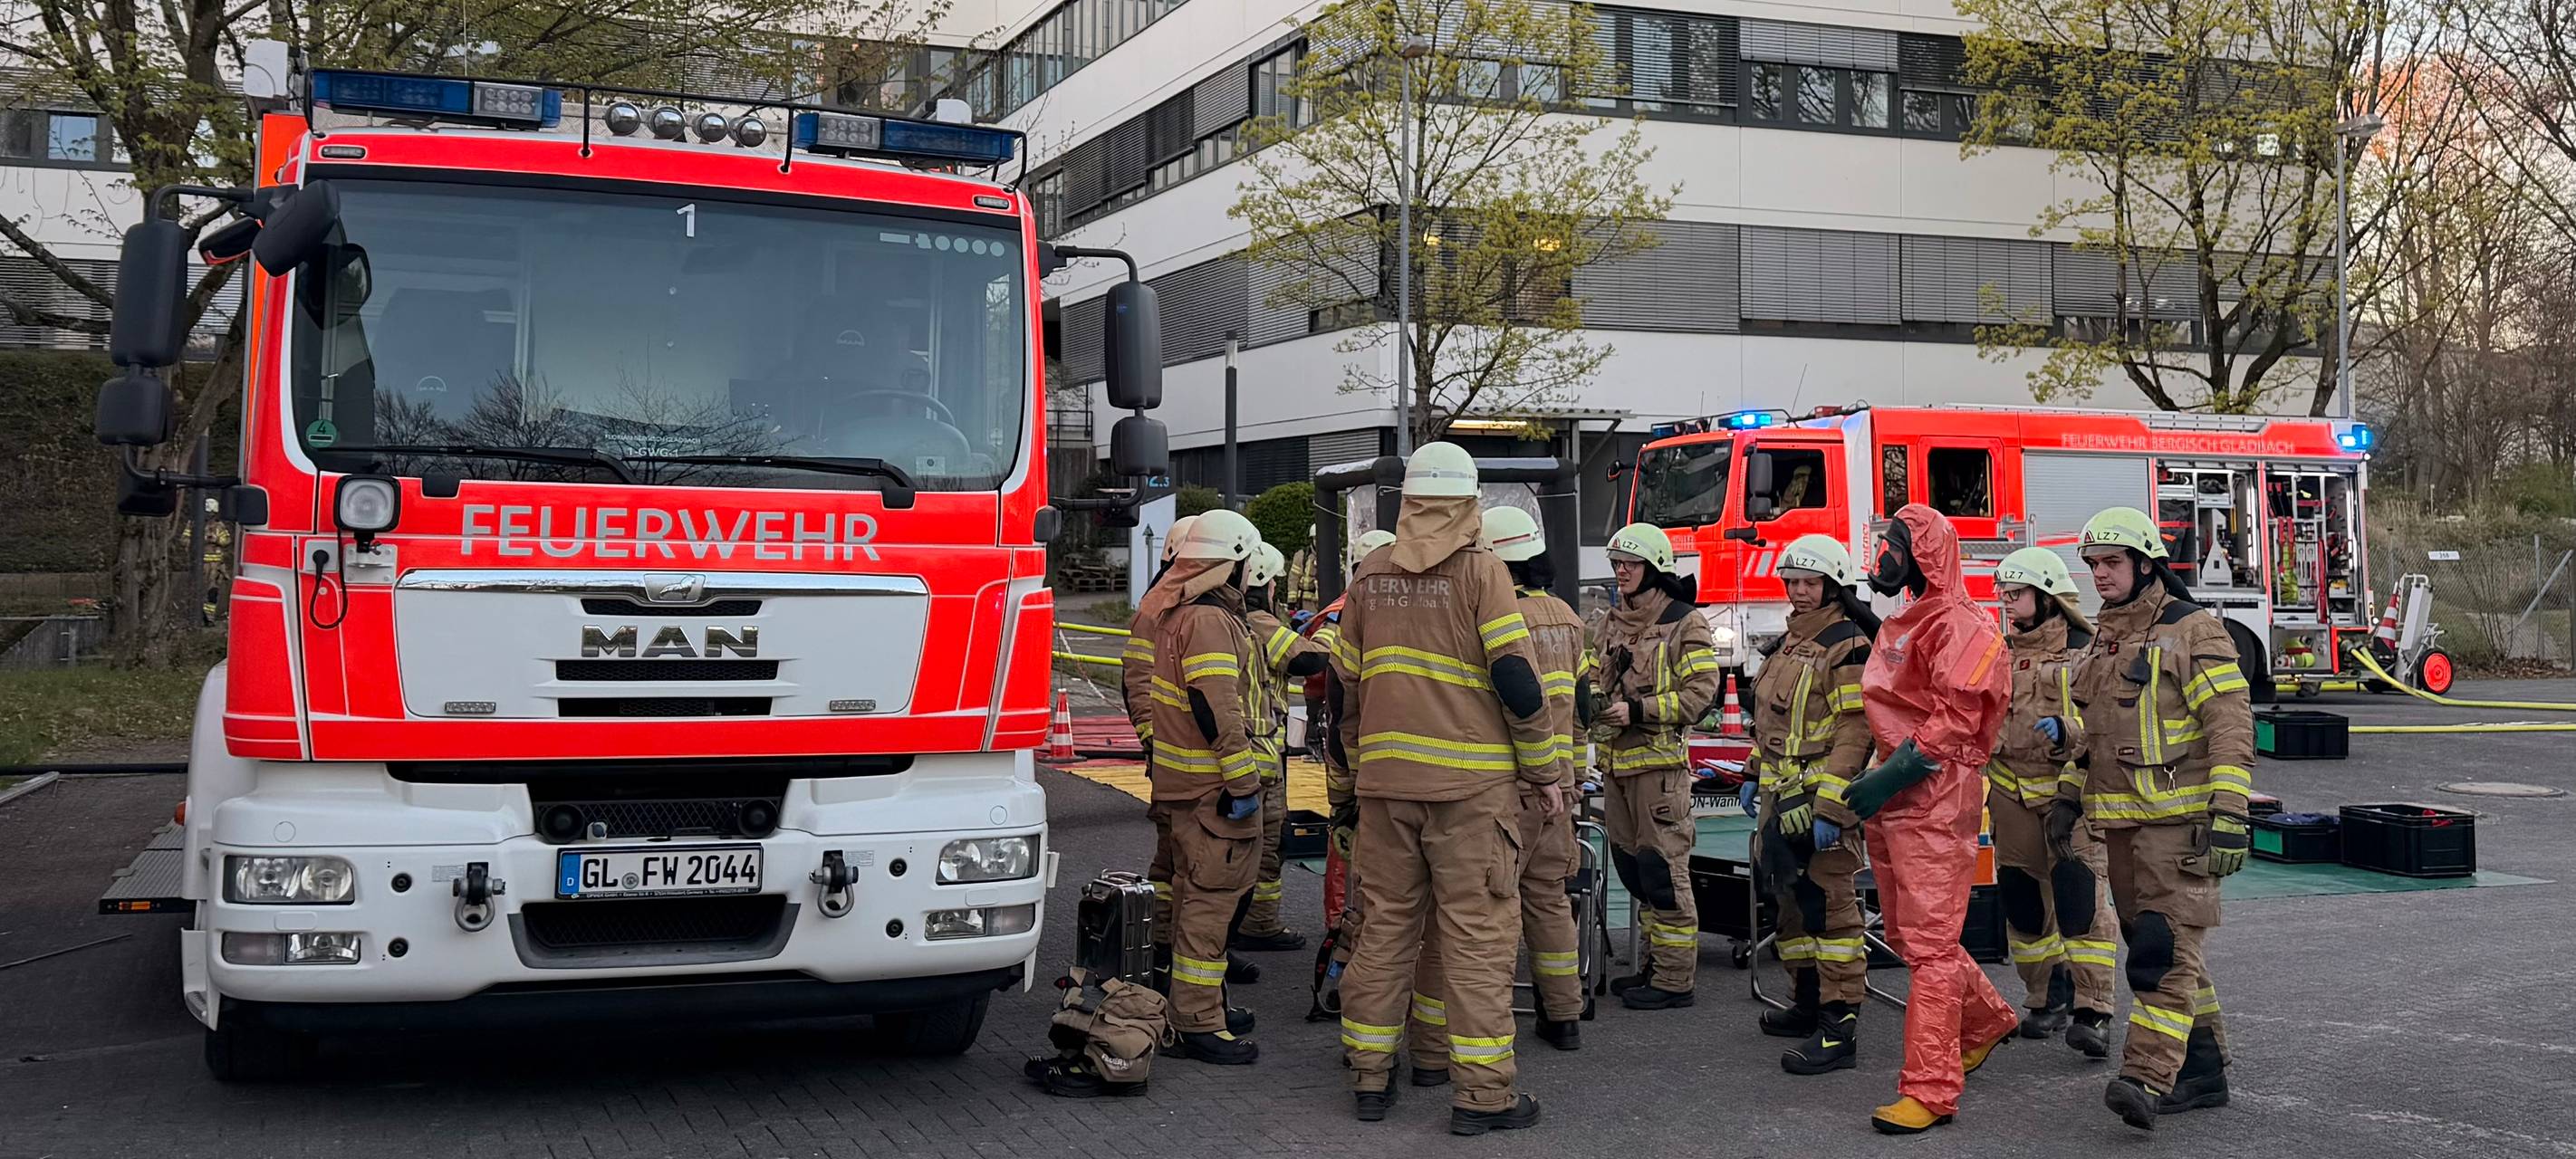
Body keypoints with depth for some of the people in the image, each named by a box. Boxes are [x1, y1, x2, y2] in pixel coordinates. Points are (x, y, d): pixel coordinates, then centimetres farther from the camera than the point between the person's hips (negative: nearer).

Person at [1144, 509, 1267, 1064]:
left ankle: (1193, 1003, 30)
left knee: (1195, 893, 19)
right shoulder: (1210, 621, -18)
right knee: (1211, 898, -7)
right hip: (1209, 787, -11)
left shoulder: (1177, 614, 15)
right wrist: (1243, 783, -22)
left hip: (1180, 782, 11)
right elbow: (1216, 711, -25)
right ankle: (1198, 1022, -5)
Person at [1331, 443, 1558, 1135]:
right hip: (1470, 781, -5)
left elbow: (1344, 686, 14)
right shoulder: (1480, 572, -6)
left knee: (1384, 924, 13)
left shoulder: (1369, 576, 9)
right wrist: (1544, 774, -1)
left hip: (1385, 781, 5)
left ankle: (1369, 1077, 19)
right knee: (1479, 933, 0)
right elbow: (1518, 682, -11)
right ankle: (1481, 1094, 2)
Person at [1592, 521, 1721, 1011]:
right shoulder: (1613, 622, 16)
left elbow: (1701, 691, -12)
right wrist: (1596, 708, 0)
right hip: (1618, 761, 8)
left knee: (1663, 867, -6)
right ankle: (1657, 961, 24)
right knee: (1630, 863, 12)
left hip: (1660, 760, -8)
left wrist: (1639, 711, -19)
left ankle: (1675, 979, 0)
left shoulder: (1683, 622, -6)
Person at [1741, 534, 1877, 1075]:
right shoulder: (1790, 643, 17)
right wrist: (1757, 776, 25)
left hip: (1820, 800, -10)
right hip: (1783, 800, 10)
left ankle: (1840, 1030, -11)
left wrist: (1829, 810, -24)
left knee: (1828, 906, -10)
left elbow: (1855, 732, -19)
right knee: (1793, 902, 17)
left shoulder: (1847, 647, -13)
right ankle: (1807, 1003, 30)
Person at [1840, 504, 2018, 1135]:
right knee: (1907, 935, 18)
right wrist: (1862, 788, 17)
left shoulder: (1958, 624, -12)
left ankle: (1930, 1092, -9)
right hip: (1892, 806, 10)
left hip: (1935, 805, -10)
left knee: (1930, 945, -10)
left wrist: (1892, 775, -21)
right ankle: (1989, 1020, 39)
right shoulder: (1903, 625, 19)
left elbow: (1954, 721, -20)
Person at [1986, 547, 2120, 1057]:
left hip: (2069, 788, -6)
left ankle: (2092, 1011, -15)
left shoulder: (2085, 650, -4)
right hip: (2013, 793, 6)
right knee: (2023, 898, 9)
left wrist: (2065, 729, -27)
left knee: (2079, 895, -14)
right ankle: (2047, 999, 22)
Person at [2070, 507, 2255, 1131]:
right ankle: (2202, 1070, 19)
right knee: (2153, 945, 10)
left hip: (2177, 821, -8)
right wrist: (2069, 798, 20)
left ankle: (2147, 1077, -20)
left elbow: (2231, 724, -13)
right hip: (2120, 823, 8)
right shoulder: (2101, 641, 17)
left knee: (2165, 949, -13)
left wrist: (2229, 815, -19)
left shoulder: (2192, 630, -7)